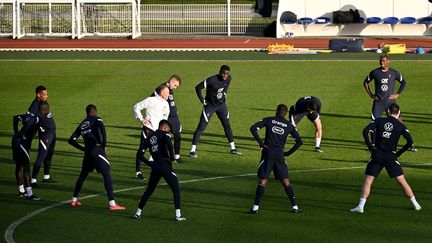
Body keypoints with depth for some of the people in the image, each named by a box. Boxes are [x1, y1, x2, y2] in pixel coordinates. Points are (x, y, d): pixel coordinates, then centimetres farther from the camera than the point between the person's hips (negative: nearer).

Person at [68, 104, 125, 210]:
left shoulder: (82, 124, 18)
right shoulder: (96, 119, 2)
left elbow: (71, 140, 16)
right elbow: (101, 126, -21)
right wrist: (104, 143, -15)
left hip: (87, 153, 6)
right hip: (97, 150, -6)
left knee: (83, 175, 22)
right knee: (106, 175, -6)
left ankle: (74, 200, 28)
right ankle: (112, 203, -14)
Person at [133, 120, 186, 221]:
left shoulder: (149, 138, 16)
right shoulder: (164, 134, -1)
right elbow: (169, 144, -23)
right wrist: (172, 158, -11)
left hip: (155, 167, 5)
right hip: (165, 166, -5)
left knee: (149, 191, 19)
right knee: (176, 190, 6)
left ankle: (138, 213, 20)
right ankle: (178, 215, 0)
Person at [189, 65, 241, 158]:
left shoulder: (228, 79, -9)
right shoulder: (212, 80, -27)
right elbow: (198, 87, -19)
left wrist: (224, 95, 10)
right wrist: (202, 100, -17)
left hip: (221, 105, 6)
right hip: (210, 105, -6)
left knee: (227, 125, 11)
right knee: (201, 127, -8)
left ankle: (233, 148, 21)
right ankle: (193, 150, -5)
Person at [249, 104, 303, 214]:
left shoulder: (268, 120, 5)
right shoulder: (289, 125, 9)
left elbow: (253, 128, -7)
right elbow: (299, 141, 7)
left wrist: (261, 143, -5)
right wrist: (288, 153, 11)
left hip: (268, 152, -1)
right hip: (280, 154, 1)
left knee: (263, 181, 0)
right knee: (286, 181, 8)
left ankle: (255, 207, -6)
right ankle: (295, 206, 8)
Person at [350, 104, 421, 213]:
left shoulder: (379, 121, 5)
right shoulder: (401, 126, 5)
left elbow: (365, 131, -7)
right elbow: (410, 141, -5)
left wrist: (370, 147, 0)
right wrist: (399, 153, 6)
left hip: (377, 154, 0)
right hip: (391, 157, 0)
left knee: (367, 181, 2)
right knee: (402, 181, 10)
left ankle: (361, 206, -9)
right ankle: (415, 204, 16)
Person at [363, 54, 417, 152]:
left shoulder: (394, 73, 0)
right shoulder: (375, 73, 0)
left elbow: (404, 82, 13)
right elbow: (366, 82, 14)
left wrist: (397, 94, 4)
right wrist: (370, 95, 6)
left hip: (390, 101, -1)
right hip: (378, 102, 1)